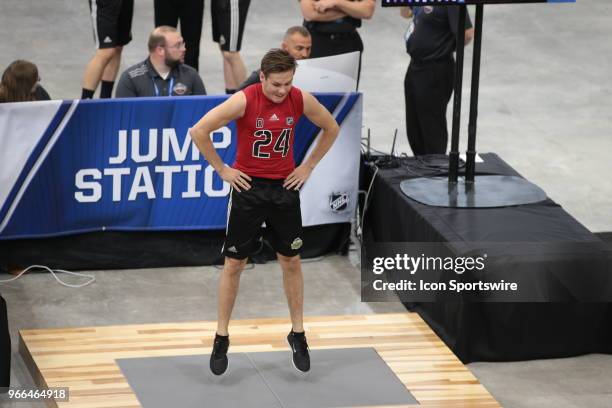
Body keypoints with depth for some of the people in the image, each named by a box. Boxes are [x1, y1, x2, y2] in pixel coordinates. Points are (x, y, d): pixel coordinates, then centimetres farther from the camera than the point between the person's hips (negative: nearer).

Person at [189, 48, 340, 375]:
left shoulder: (302, 100, -9)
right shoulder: (244, 100, -20)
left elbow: (331, 128, 9)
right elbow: (199, 131, -18)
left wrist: (308, 166, 4)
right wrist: (222, 170, -12)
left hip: (284, 188, 3)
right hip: (248, 187, -3)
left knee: (291, 262, 9)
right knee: (234, 263, 4)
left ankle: (297, 334, 22)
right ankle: (221, 338, 14)